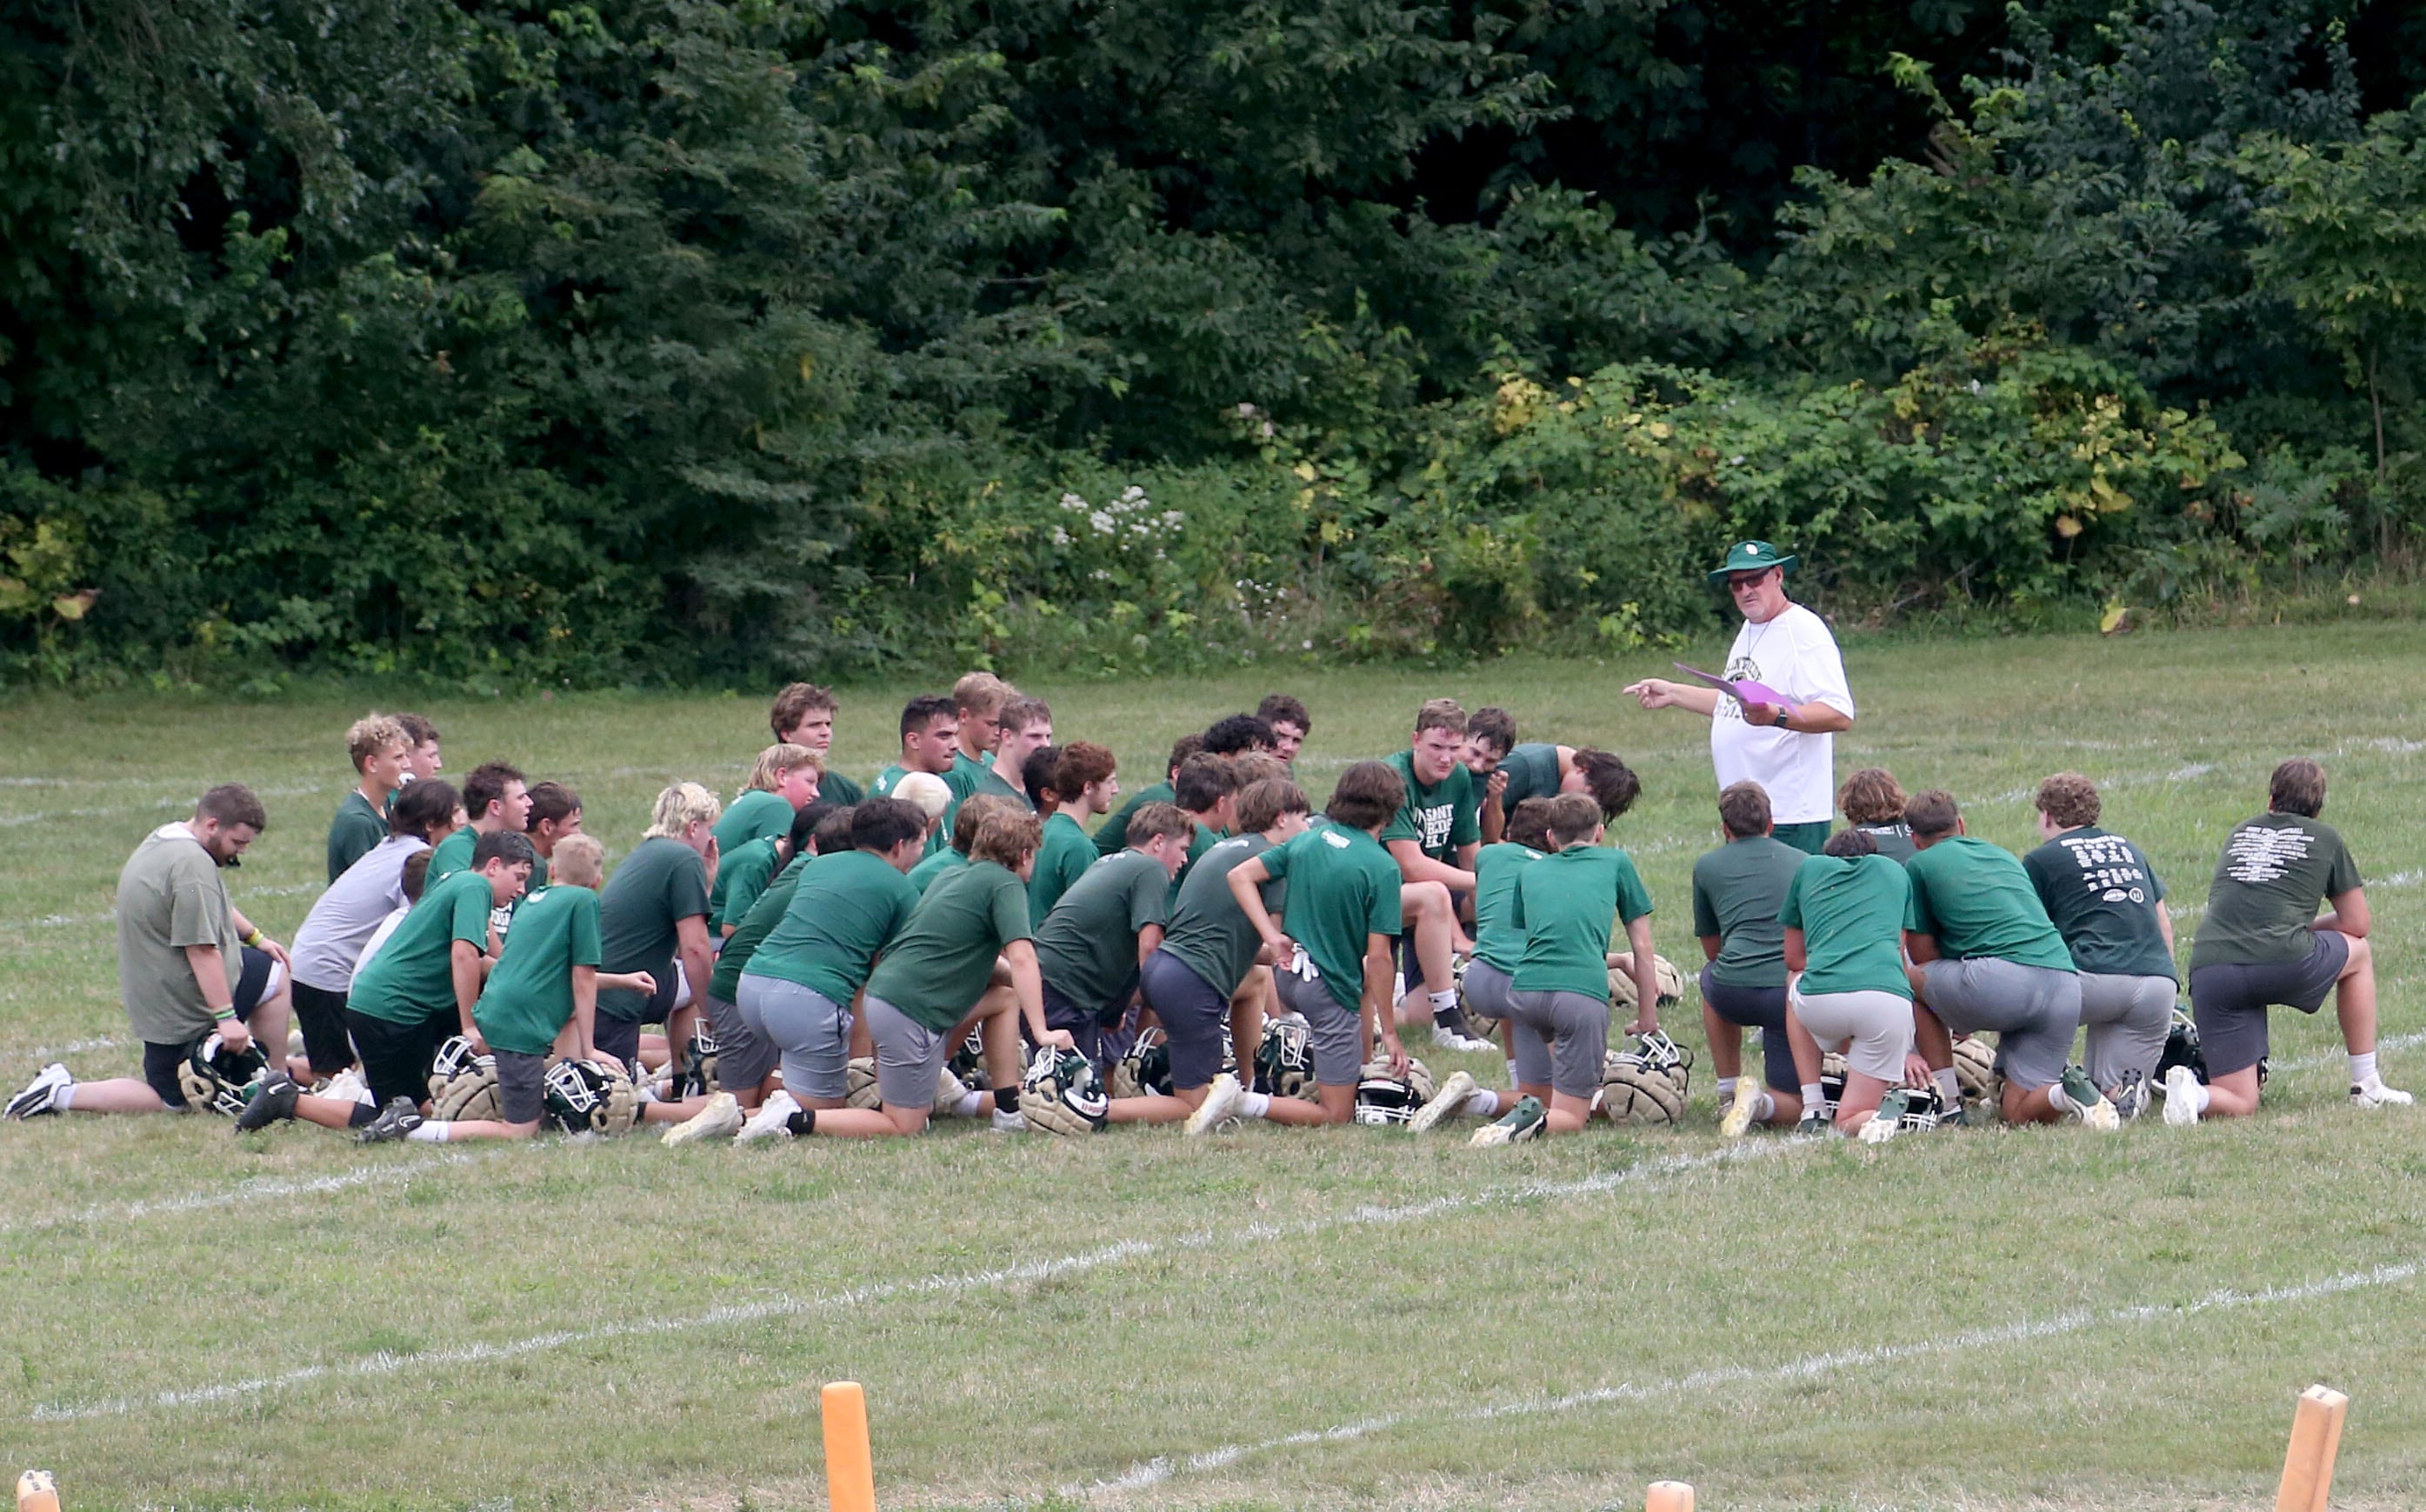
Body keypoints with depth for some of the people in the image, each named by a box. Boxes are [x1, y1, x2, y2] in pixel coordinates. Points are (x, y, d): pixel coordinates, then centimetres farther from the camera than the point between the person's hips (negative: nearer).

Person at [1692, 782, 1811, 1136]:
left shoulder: (1707, 867, 17)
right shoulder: (1805, 863, 22)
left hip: (1734, 992, -1)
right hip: (1795, 994, 1)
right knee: (1791, 1106, 15)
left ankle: (1729, 1095, 30)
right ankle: (1761, 1103, -21)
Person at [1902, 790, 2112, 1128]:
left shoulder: (1919, 866, 15)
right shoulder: (2005, 857, 32)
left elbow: (1923, 956, 18)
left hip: (2003, 979, -6)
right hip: (2065, 985, 6)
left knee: (1910, 980, 22)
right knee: (2019, 1115, 13)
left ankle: (1948, 1103, 13)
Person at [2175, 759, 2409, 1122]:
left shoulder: (2240, 833, 27)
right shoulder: (2324, 838, 17)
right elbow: (2358, 924, 22)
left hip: (2207, 968, 3)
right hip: (2283, 962, -3)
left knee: (2240, 1105, 9)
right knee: (2359, 952, 31)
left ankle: (2192, 1093, -25)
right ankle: (2366, 1087, 31)